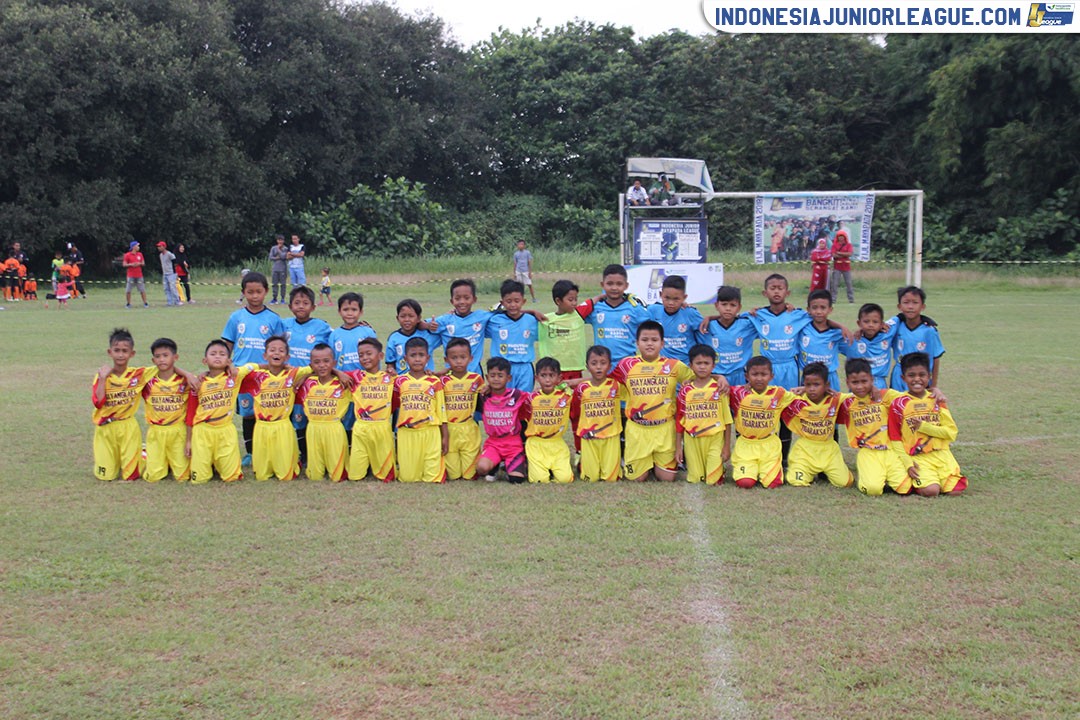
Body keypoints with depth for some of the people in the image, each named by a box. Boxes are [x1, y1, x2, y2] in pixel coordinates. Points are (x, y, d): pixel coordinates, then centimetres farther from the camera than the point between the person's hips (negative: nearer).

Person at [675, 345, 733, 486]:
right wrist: (678, 447, 6)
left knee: (714, 481, -3)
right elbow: (679, 420, 7)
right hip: (692, 441, 2)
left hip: (714, 440, -1)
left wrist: (727, 446, -1)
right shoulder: (685, 390, 3)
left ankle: (720, 469, 29)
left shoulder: (720, 389, -1)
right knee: (694, 480, 3)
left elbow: (727, 419, 1)